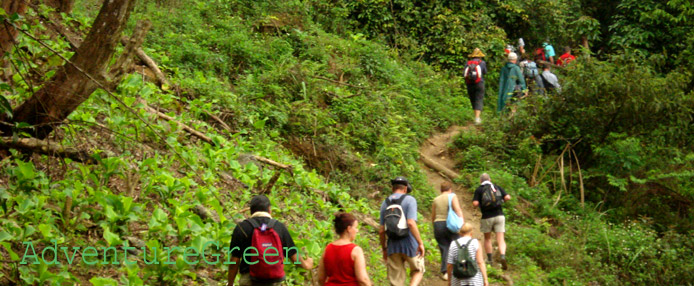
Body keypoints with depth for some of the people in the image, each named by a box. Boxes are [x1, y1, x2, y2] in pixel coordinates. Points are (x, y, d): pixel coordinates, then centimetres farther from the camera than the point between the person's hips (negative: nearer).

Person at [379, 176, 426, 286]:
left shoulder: (385, 203, 7)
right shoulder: (410, 200, -7)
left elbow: (381, 231, 6)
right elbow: (411, 223, -21)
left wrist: (384, 249, 16)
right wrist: (420, 243, -18)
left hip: (393, 246, 4)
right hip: (409, 244, -4)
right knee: (418, 271, 17)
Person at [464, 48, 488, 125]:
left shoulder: (468, 63, 2)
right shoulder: (482, 63, -2)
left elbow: (464, 74, -4)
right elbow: (485, 72, 12)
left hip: (469, 84, 2)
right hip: (479, 84, -2)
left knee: (473, 101, 14)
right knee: (479, 101, -3)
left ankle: (477, 117, 20)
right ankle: (477, 118, -17)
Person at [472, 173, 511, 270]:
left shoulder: (479, 190, 0)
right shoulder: (497, 187, 8)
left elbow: (475, 203, -10)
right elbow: (507, 197, -1)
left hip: (487, 217, -1)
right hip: (499, 215, 1)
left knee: (487, 238, 18)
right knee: (500, 239, 0)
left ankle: (489, 260, 22)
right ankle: (503, 257, -22)